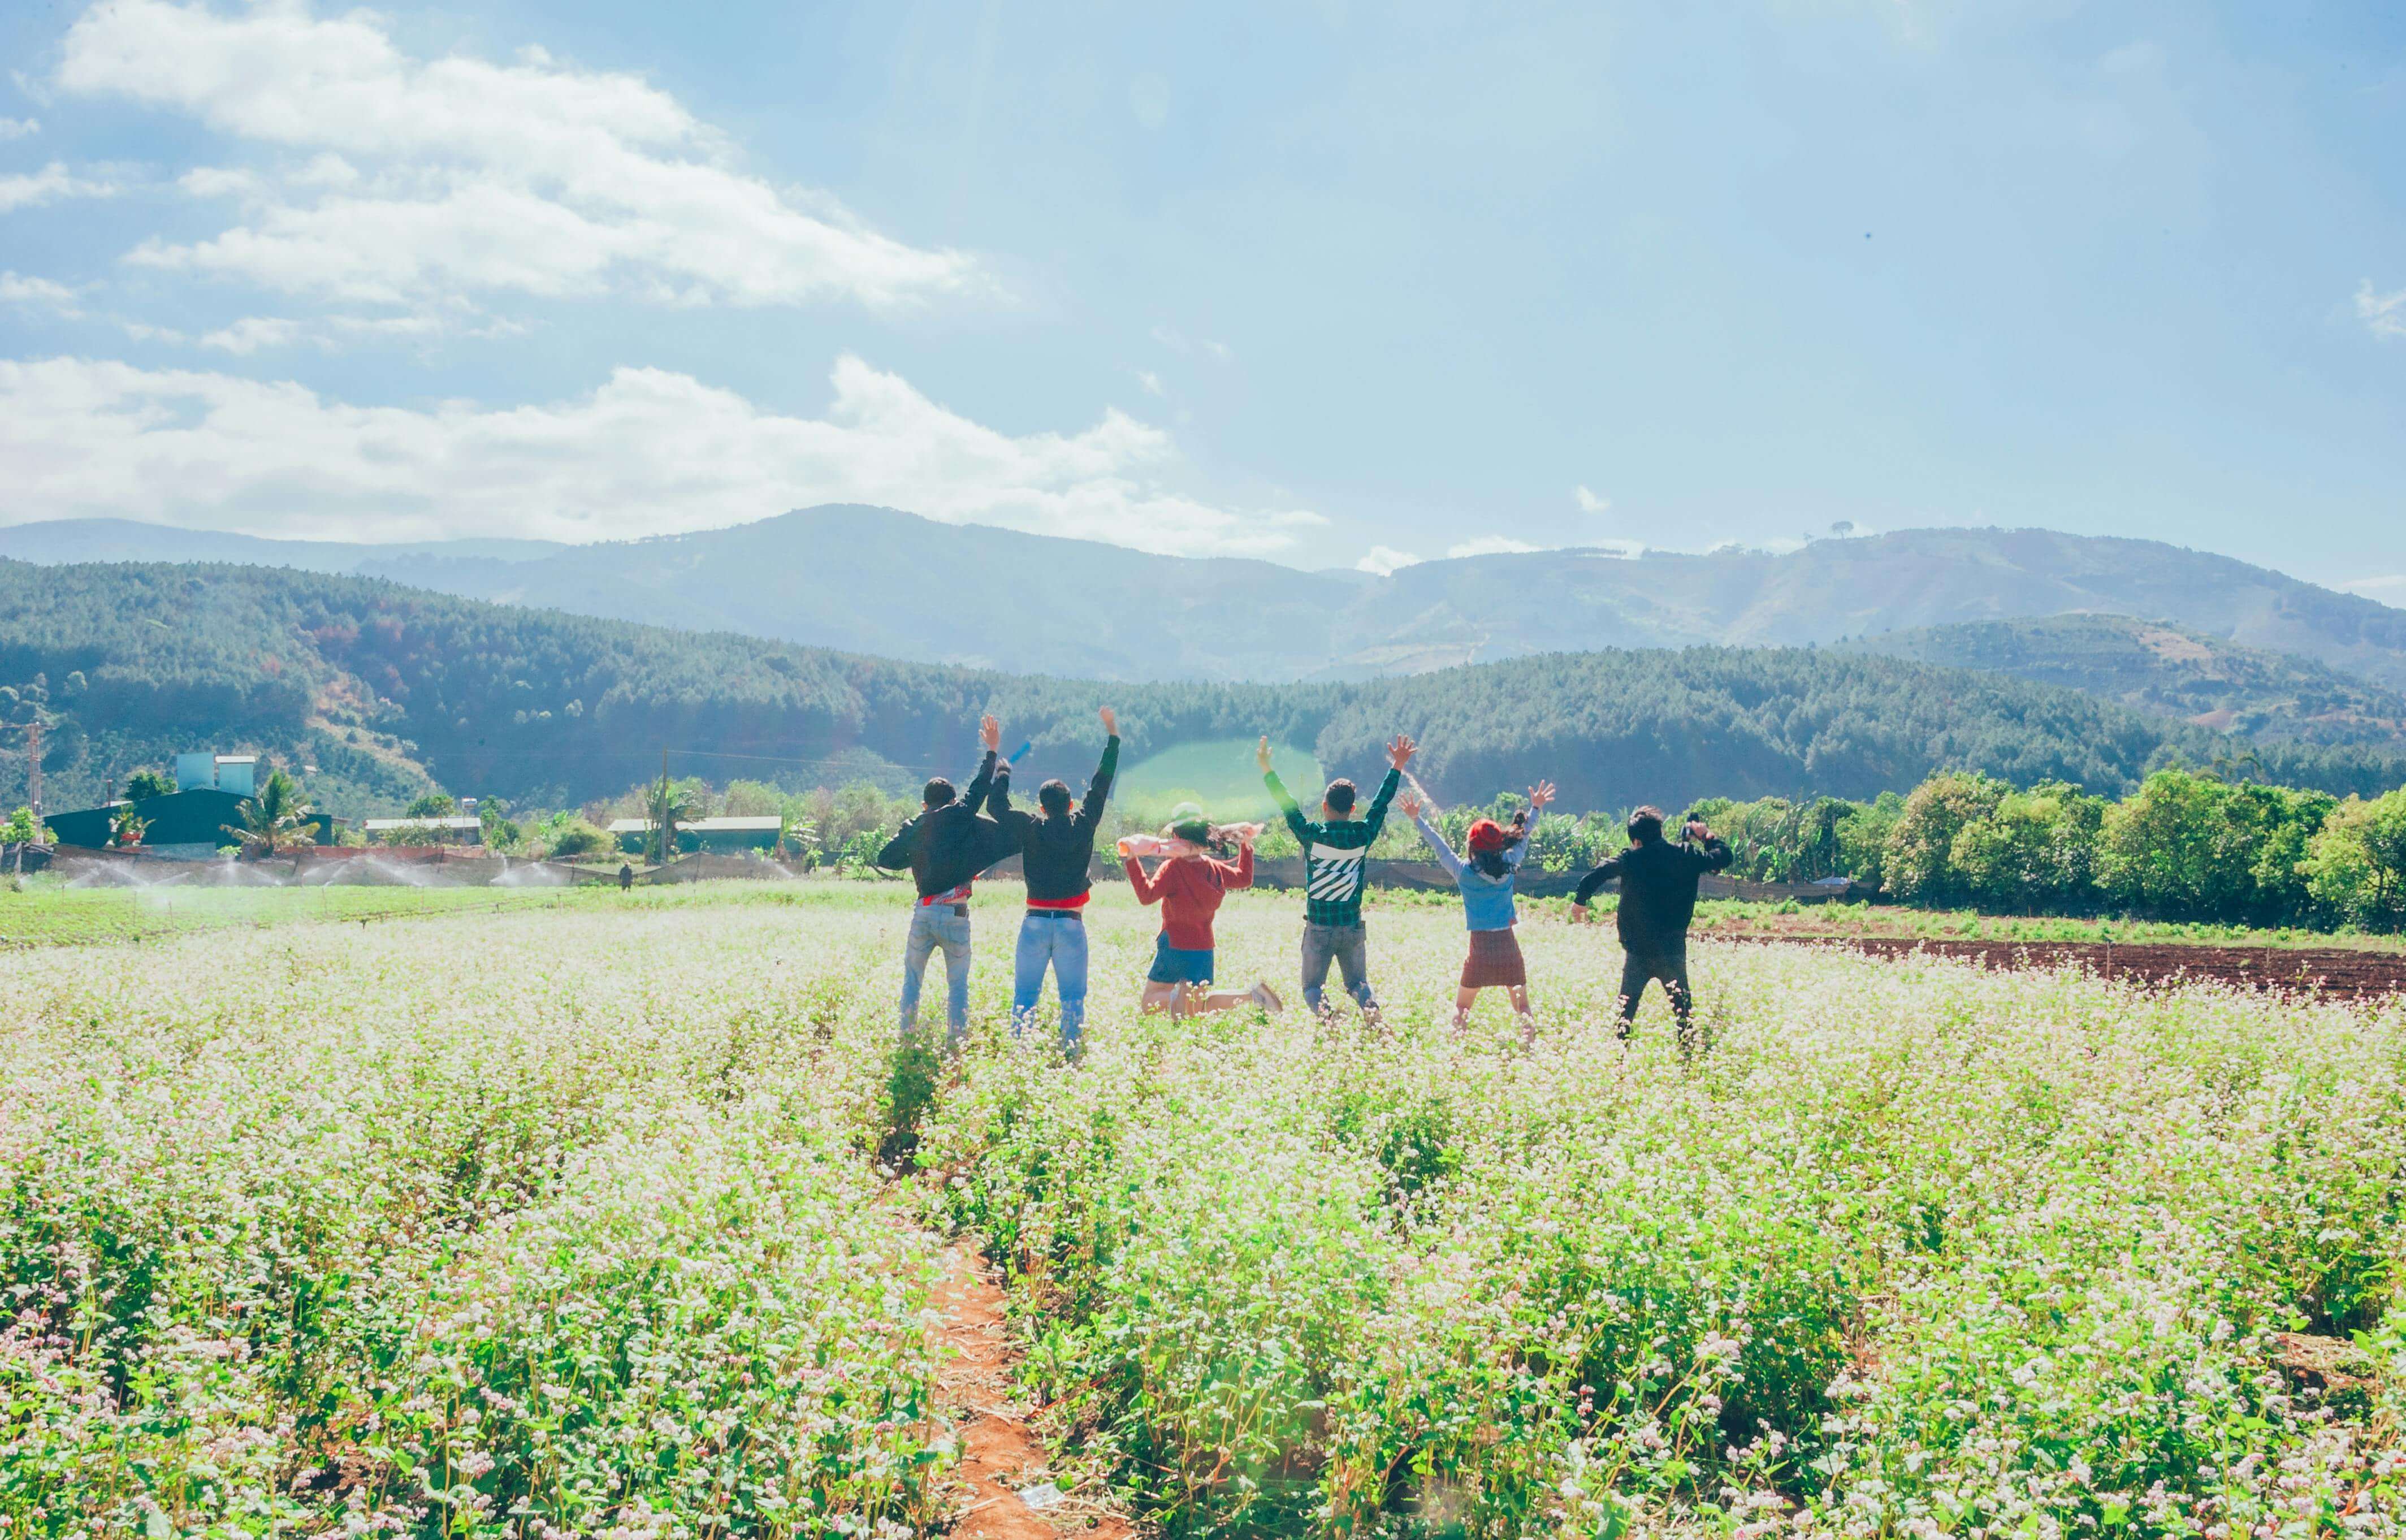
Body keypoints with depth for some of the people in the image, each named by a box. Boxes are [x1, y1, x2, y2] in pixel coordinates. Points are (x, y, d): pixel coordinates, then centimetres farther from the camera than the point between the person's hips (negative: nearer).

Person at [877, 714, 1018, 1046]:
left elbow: (885, 858, 11)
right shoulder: (958, 817, 0)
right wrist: (992, 752, 10)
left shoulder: (913, 829, 9)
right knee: (958, 983, 6)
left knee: (912, 977, 16)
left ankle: (906, 1037, 14)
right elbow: (978, 790, 3)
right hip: (955, 914, -2)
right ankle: (955, 1041, 1)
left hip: (923, 912, 2)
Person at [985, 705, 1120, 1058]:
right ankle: (1072, 1055, 3)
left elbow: (996, 805, 5)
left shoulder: (1031, 829, -4)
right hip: (1072, 923, 0)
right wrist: (1113, 737, 14)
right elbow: (1100, 786, 6)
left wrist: (1002, 769, 18)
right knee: (1073, 997, 6)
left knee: (1025, 995, 4)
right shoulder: (1084, 825, -2)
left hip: (1035, 922, 0)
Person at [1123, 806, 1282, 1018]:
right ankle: (1253, 995, -8)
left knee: (1150, 1003, 10)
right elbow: (1245, 879, 18)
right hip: (1204, 948, 5)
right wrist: (1246, 846, 28)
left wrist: (1132, 861, -29)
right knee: (1198, 1011, 12)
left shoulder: (1172, 868, -18)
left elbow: (1146, 895, -27)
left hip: (1175, 947, -5)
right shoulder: (1214, 868, 0)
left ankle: (1177, 996, -24)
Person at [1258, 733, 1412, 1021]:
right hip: (1353, 929, 2)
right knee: (1358, 982, 15)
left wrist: (1267, 770, 8)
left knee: (1312, 986, 10)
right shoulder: (1362, 835, -5)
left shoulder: (1312, 835, -11)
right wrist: (1397, 768, 19)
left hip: (1318, 929, -2)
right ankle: (1369, 1005, -20)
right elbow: (1381, 802, 7)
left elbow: (1287, 804, -1)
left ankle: (1322, 1009, -25)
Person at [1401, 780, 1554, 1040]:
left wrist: (1417, 819, 12)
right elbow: (1522, 840, 15)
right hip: (1508, 943, 2)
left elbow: (1439, 846, 3)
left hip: (1480, 946, -2)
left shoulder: (1464, 872, -6)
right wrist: (1536, 809, 28)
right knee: (1522, 1007, 9)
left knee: (1461, 1009, 9)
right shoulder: (1509, 866, 0)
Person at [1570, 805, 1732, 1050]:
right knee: (1683, 1008, 11)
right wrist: (1707, 835, 25)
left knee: (1626, 1009, 10)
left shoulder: (1630, 859, -5)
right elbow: (1723, 856, 11)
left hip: (1637, 949, -1)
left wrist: (1580, 902, 13)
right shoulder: (1686, 856, -1)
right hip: (1673, 950, 1)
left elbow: (1591, 880, -5)